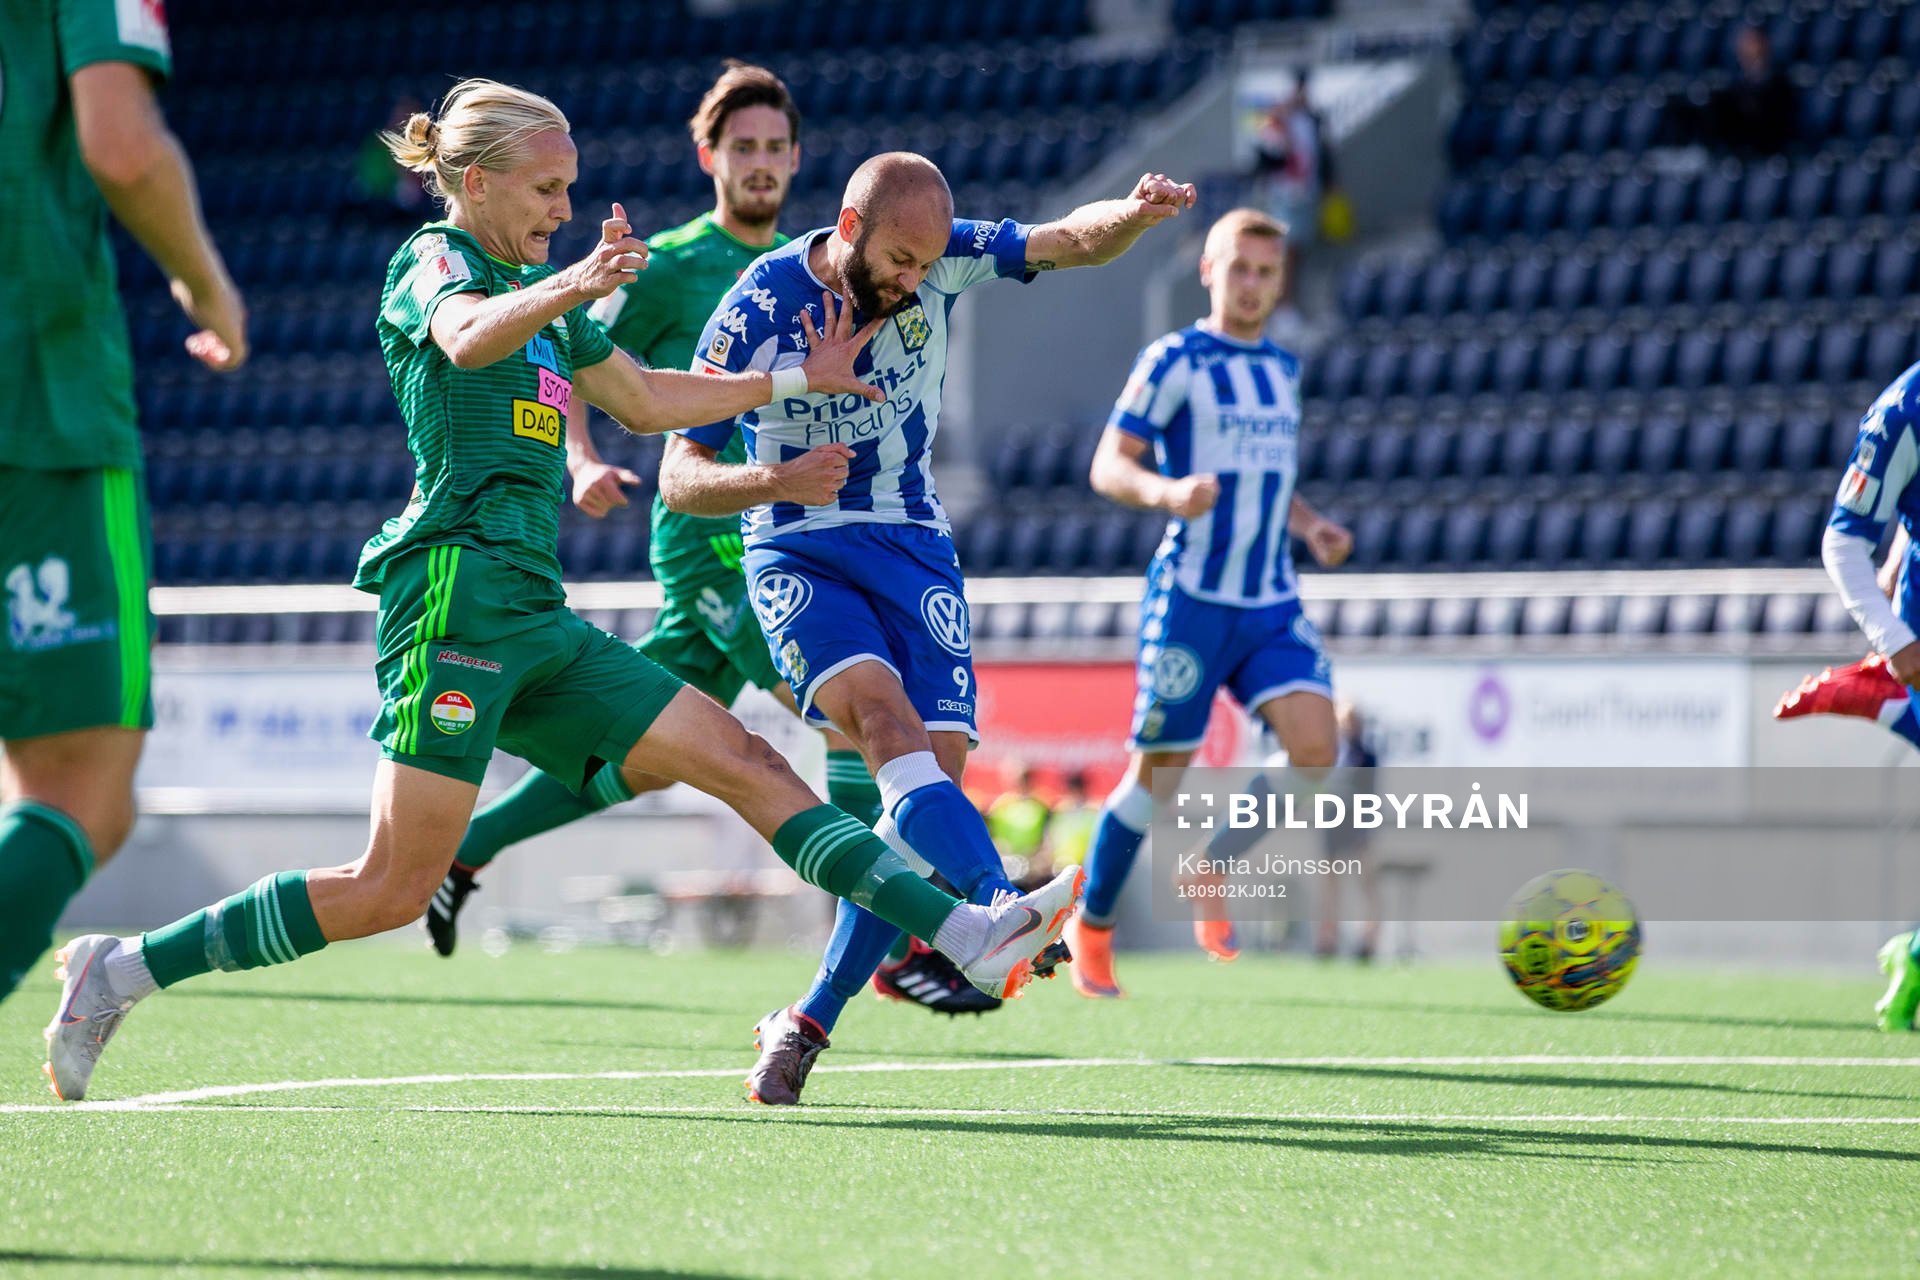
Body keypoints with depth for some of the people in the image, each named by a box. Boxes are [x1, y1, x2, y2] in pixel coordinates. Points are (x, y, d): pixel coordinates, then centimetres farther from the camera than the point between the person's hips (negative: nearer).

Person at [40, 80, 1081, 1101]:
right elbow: (468, 336, -29)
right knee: (394, 889, -12)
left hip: (536, 623, 9)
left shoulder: (539, 288, 22)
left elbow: (643, 400, 36)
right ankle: (122, 969, -3)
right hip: (457, 588, -9)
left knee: (746, 764, 1)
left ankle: (970, 939, -1)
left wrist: (797, 381, 35)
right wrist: (571, 290, -48)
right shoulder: (432, 261, -3)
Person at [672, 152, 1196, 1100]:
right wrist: (769, 480, -33)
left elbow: (1074, 242, -9)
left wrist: (1135, 214, -32)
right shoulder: (756, 312, -16)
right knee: (888, 720, -30)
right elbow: (679, 474, -12)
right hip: (796, 553, -4)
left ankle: (809, 1022, 1)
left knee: (935, 766, -10)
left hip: (912, 549, 4)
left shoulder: (939, 258, -7)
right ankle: (999, 905, -50)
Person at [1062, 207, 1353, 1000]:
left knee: (1314, 746, -14)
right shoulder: (1175, 361, -5)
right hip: (1190, 599, -5)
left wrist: (1309, 527, 9)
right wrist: (1164, 491, -28)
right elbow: (1108, 465, -9)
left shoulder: (1282, 370, 15)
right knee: (1160, 770, -1)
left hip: (1272, 605, 5)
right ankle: (1091, 926, 19)